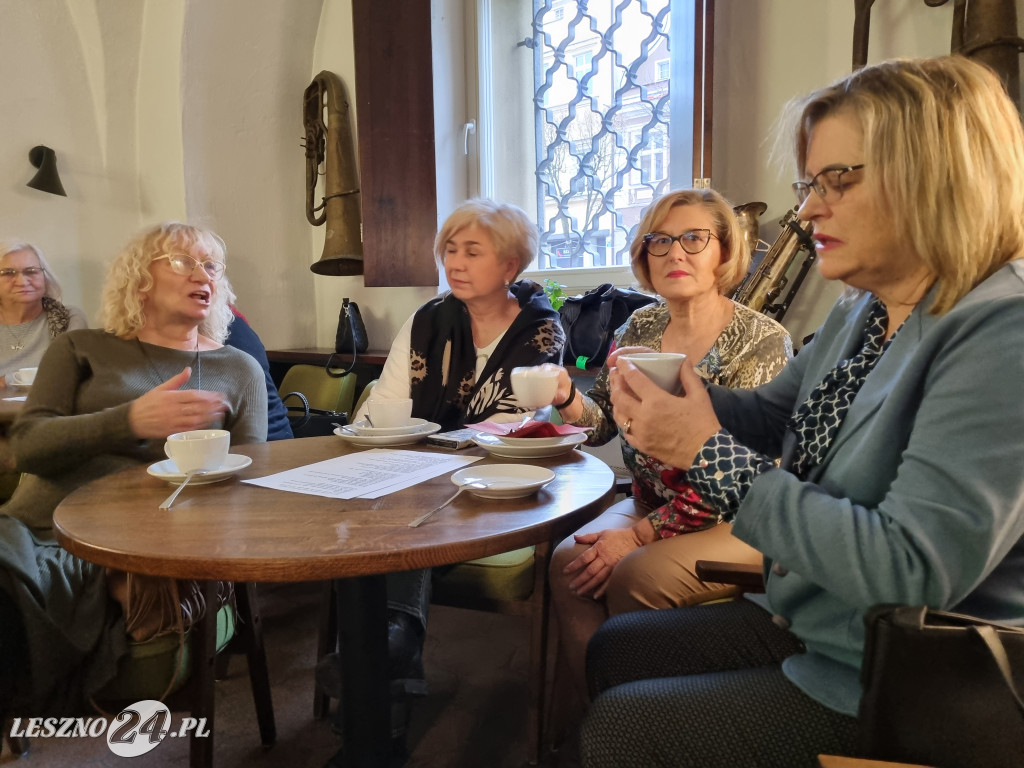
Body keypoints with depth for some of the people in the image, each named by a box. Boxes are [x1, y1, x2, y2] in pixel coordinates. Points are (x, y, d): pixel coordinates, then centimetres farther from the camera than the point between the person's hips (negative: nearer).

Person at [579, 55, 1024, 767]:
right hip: (806, 624, 8)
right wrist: (674, 397, -9)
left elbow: (913, 571, -31)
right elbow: (770, 413, 13)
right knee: (613, 649, 13)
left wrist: (713, 455, -28)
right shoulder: (863, 313, 4)